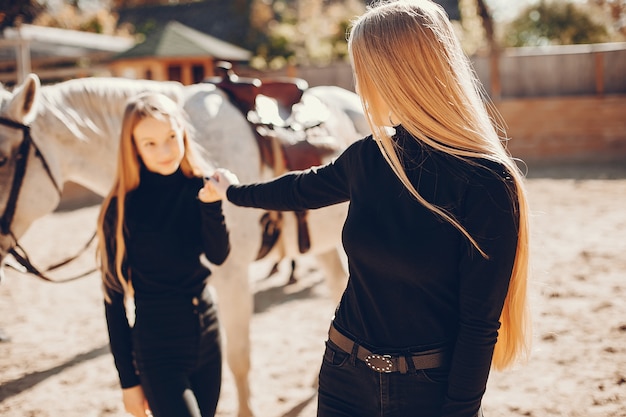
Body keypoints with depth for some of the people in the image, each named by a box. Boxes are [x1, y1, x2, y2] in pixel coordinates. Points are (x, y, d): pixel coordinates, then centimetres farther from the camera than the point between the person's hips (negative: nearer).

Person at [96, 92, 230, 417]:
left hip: (207, 330, 4)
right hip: (157, 345, -4)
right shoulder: (122, 208, -12)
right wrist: (128, 379, -6)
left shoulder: (198, 186, -2)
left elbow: (218, 255, -12)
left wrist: (211, 202, -28)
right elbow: (114, 295, -7)